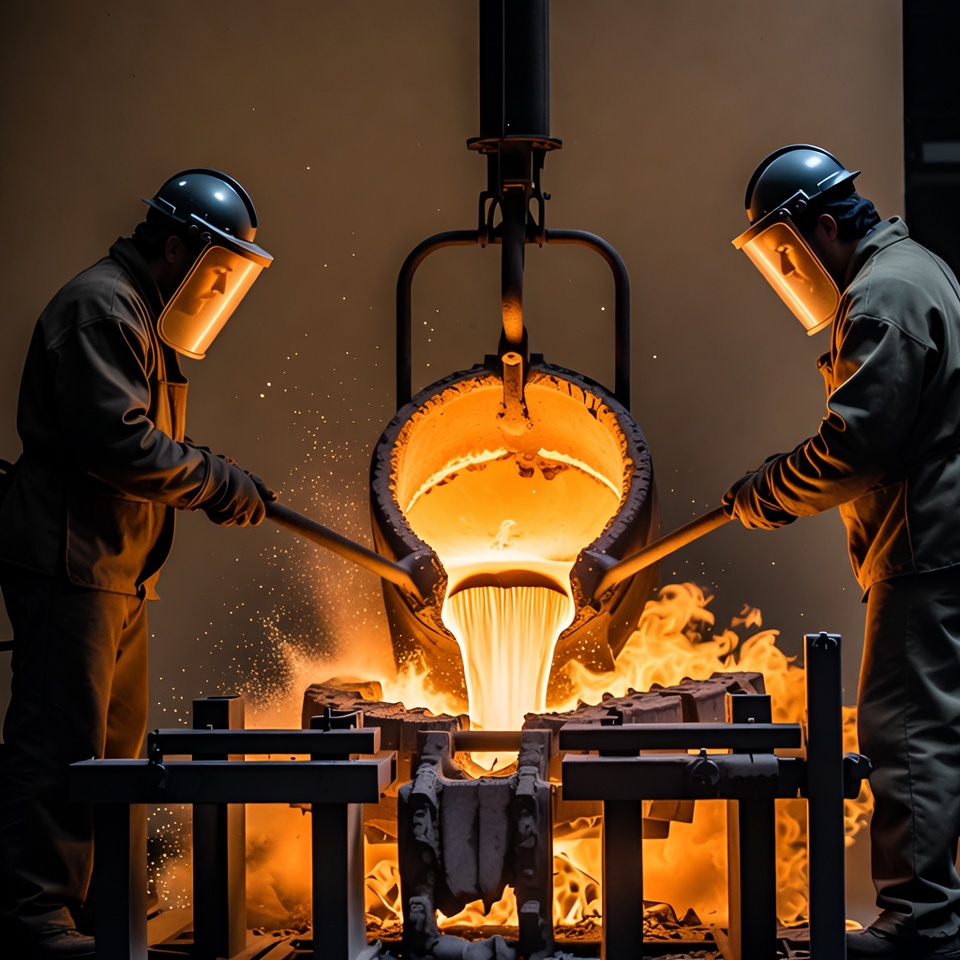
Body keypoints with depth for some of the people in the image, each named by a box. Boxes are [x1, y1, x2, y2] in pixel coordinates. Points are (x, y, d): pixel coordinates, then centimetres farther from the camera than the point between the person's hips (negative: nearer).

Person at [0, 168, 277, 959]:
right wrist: (219, 482, -16)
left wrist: (220, 487, 9)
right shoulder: (100, 307, -14)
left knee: (114, 741, 14)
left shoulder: (145, 320, 21)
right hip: (70, 561, -11)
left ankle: (88, 891, 23)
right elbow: (119, 442, -24)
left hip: (117, 568, 11)